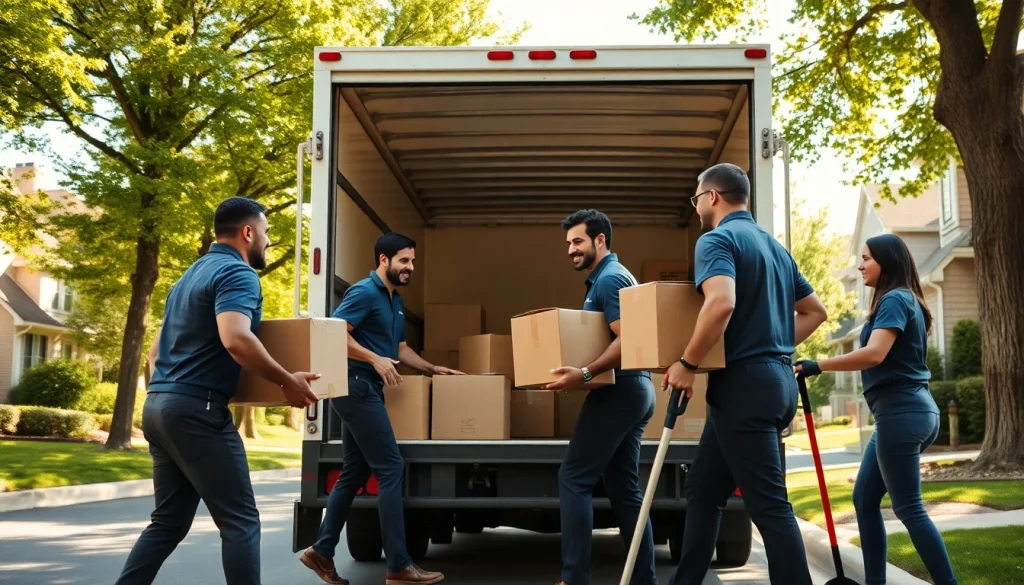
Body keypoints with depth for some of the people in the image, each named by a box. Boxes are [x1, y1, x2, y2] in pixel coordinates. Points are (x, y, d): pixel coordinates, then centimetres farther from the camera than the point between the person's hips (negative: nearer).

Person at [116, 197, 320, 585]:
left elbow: (156, 349, 27)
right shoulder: (237, 273, -9)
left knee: (169, 521, 14)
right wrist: (286, 380, -19)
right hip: (197, 410, -10)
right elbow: (235, 339, -27)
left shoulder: (190, 275, 21)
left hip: (159, 405, 10)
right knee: (240, 520, -4)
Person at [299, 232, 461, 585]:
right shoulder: (364, 292, -11)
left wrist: (433, 369, 19)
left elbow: (400, 348, 27)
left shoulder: (396, 302, 18)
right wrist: (375, 359, -24)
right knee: (391, 468, -11)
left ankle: (322, 551, 19)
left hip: (368, 391, 10)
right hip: (357, 387, -10)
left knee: (354, 473, 11)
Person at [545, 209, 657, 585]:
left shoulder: (609, 279, -12)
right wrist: (583, 370, 24)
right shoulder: (612, 276, 20)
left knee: (573, 479, -8)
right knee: (624, 488, 10)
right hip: (634, 390, 10)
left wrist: (584, 374, -30)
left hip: (618, 391, -10)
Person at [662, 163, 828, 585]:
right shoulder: (774, 246, 19)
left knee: (768, 505, -6)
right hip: (776, 377, 9)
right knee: (703, 491, 15)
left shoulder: (717, 239, -9)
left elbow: (721, 303, -28)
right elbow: (814, 310, 25)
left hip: (743, 383, -9)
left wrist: (687, 363, -18)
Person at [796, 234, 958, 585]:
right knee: (865, 499, 12)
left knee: (909, 508, -5)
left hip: (901, 413, -10)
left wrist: (817, 366, -24)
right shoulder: (903, 300, 19)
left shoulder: (894, 299, -11)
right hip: (905, 411, 10)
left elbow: (874, 354, -26)